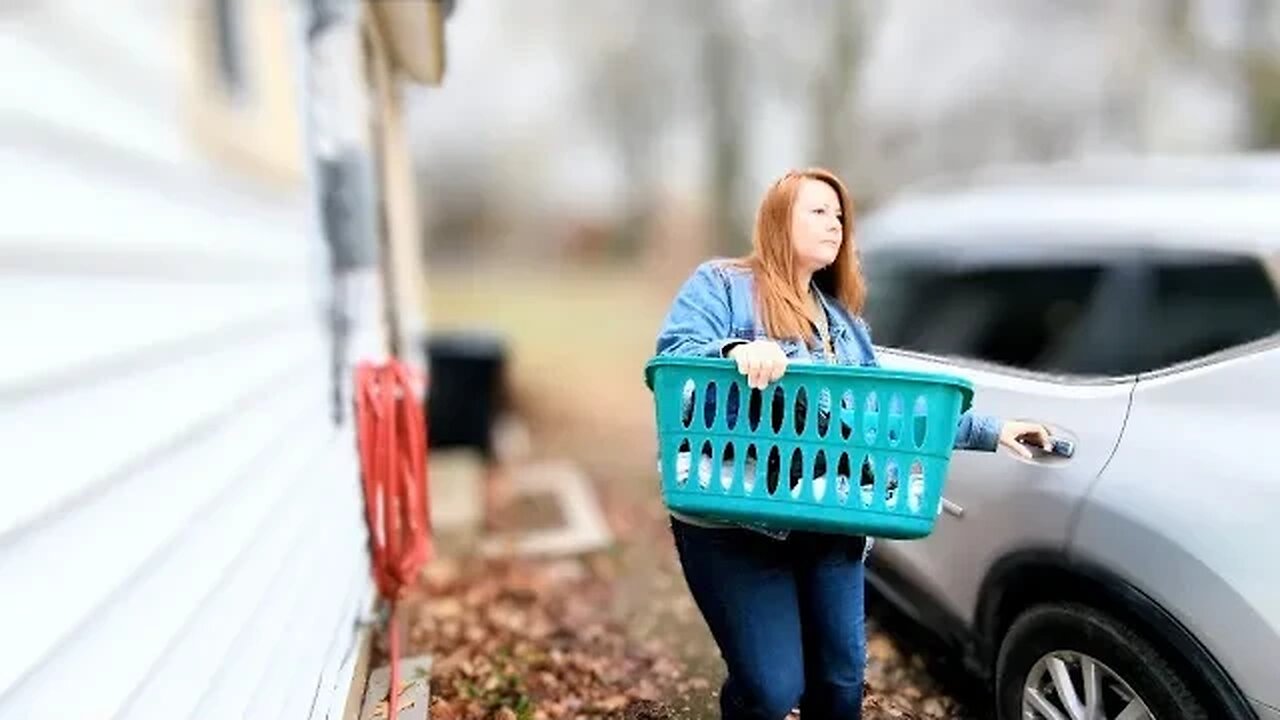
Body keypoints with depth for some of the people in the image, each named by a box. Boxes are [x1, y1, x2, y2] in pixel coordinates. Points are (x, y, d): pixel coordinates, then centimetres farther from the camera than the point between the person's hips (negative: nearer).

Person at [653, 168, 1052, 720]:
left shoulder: (842, 316, 20)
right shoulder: (720, 284, 0)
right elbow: (670, 359, -13)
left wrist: (989, 431, 16)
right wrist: (735, 352, -33)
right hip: (733, 526, -6)